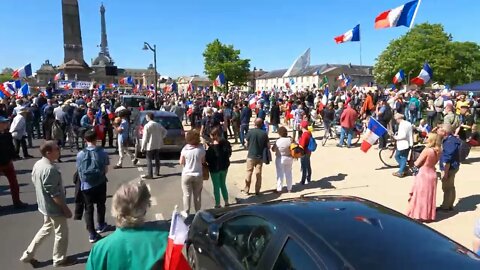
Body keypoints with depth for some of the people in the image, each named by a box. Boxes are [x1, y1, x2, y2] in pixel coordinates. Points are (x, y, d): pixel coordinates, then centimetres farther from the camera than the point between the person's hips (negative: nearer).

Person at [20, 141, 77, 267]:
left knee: (46, 228, 27)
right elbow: (55, 194, -27)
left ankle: (28, 255, 34)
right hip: (54, 207, -9)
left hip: (45, 205, 9)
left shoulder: (37, 164, 0)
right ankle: (59, 259, 28)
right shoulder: (50, 169, -30)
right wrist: (66, 209, -17)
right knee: (61, 232, 10)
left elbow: (35, 182, 12)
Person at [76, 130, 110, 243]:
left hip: (86, 185, 0)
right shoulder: (102, 152, -12)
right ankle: (101, 226, 41)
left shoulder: (80, 154, -10)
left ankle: (92, 234, 10)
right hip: (100, 184, 0)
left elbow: (80, 171, -2)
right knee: (101, 205, 21)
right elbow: (106, 170, -5)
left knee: (88, 208, 9)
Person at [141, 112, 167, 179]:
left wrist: (143, 147, -9)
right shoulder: (158, 125, 5)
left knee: (149, 160, -2)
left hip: (150, 146, -6)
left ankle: (150, 175, -4)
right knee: (157, 159, 16)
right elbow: (165, 131, 10)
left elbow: (145, 138, -14)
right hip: (158, 145, 6)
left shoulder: (147, 126, -14)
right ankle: (157, 172, 25)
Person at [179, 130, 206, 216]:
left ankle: (186, 212, 20)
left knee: (187, 194, 11)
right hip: (198, 175, 1)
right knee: (197, 194, 15)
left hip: (186, 175, -1)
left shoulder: (185, 149, -13)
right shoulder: (201, 149, -11)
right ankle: (198, 211, 26)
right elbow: (203, 161, -1)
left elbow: (181, 162, -5)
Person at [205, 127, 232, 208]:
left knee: (216, 186, 7)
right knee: (223, 184, 21)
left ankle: (218, 204, 15)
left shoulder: (212, 147, -23)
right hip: (224, 167, 6)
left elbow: (208, 158, -19)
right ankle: (226, 202, 27)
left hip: (215, 168, -6)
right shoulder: (226, 143, -4)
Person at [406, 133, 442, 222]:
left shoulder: (426, 150, -20)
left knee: (421, 195, 4)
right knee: (429, 195, 15)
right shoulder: (438, 151, -1)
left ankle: (419, 215, 8)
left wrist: (416, 161, 5)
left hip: (423, 175, -7)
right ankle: (429, 215, 24)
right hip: (432, 174, 7)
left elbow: (417, 164, -13)